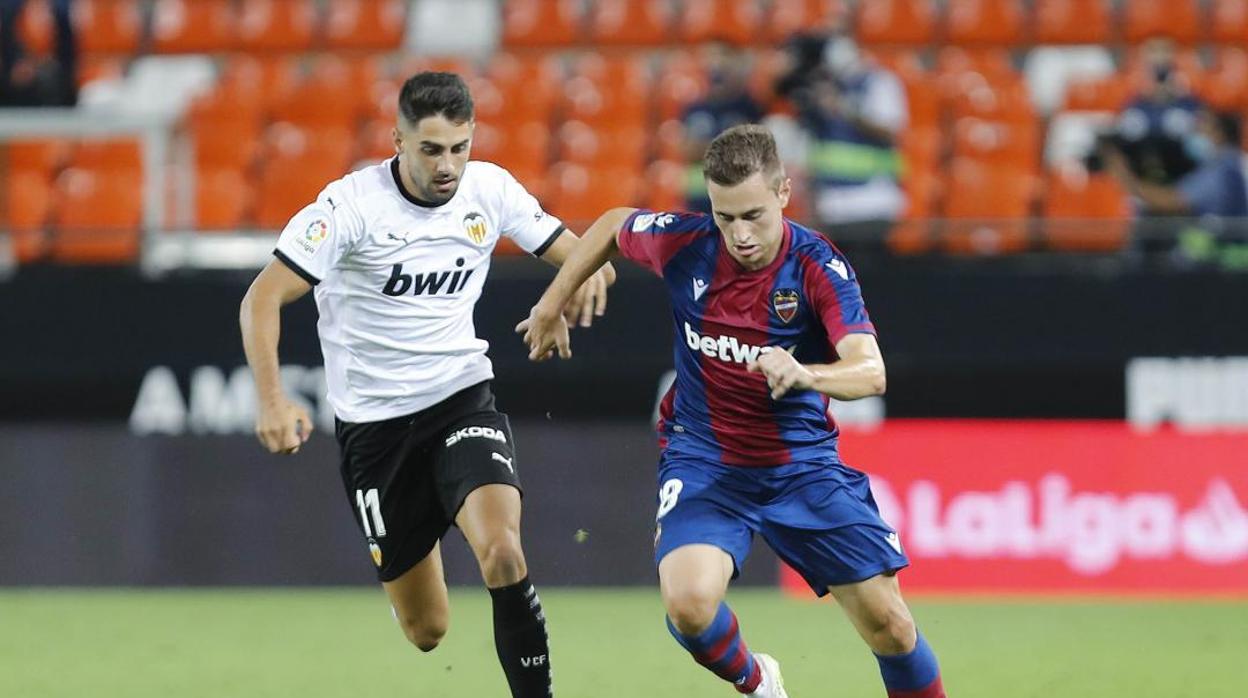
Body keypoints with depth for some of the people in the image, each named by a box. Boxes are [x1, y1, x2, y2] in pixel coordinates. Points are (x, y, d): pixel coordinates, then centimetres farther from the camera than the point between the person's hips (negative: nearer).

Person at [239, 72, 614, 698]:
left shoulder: (489, 189, -4)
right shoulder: (352, 204, -16)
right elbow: (263, 298, -19)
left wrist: (589, 271, -18)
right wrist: (271, 400, -33)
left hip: (462, 397, 2)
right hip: (374, 423, -2)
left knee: (501, 551, -28)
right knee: (426, 630, 3)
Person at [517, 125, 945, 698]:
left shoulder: (818, 267, -20)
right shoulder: (684, 243, -14)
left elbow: (871, 371, -34)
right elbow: (612, 225, 10)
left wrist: (805, 374, -54)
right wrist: (553, 303, 13)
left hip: (803, 463, -1)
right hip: (702, 458, 1)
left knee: (887, 623, -5)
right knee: (689, 604, -24)